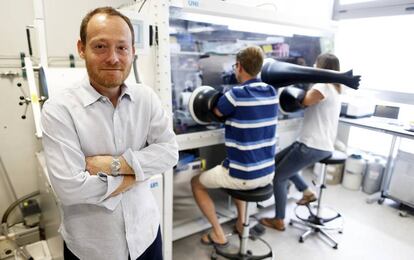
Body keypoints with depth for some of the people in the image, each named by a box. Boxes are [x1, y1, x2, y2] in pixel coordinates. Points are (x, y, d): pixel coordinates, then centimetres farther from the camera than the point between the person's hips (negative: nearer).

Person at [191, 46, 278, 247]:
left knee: (197, 183, 17)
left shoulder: (237, 94, -18)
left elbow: (215, 112, 1)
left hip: (245, 176, -7)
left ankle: (218, 234, 20)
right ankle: (241, 223, 37)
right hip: (268, 174, 7)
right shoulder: (272, 92, 2)